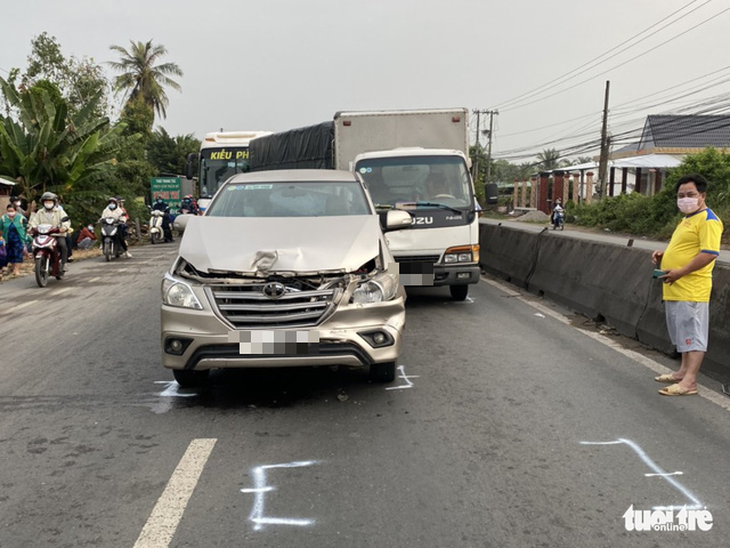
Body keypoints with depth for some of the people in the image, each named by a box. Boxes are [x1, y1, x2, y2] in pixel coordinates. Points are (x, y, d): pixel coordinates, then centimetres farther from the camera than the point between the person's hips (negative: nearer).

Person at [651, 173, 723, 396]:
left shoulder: (708, 220, -13)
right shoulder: (687, 219, 19)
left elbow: (709, 253, -22)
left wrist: (680, 272, -23)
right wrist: (664, 254, 12)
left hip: (691, 290, -10)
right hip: (675, 289, 10)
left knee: (693, 335, -7)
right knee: (684, 334, 18)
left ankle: (689, 382, -6)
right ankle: (684, 371, 29)